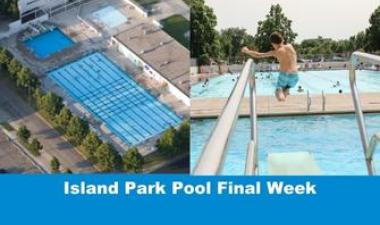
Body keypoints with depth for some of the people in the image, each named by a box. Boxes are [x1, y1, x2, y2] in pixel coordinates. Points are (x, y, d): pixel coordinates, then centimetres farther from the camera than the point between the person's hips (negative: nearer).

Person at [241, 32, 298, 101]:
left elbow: (258, 55, 4)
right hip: (294, 77, 4)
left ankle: (280, 91, -19)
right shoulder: (290, 46, 8)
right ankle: (286, 89, 3)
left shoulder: (276, 52, -1)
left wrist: (247, 51, 19)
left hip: (284, 75, -4)